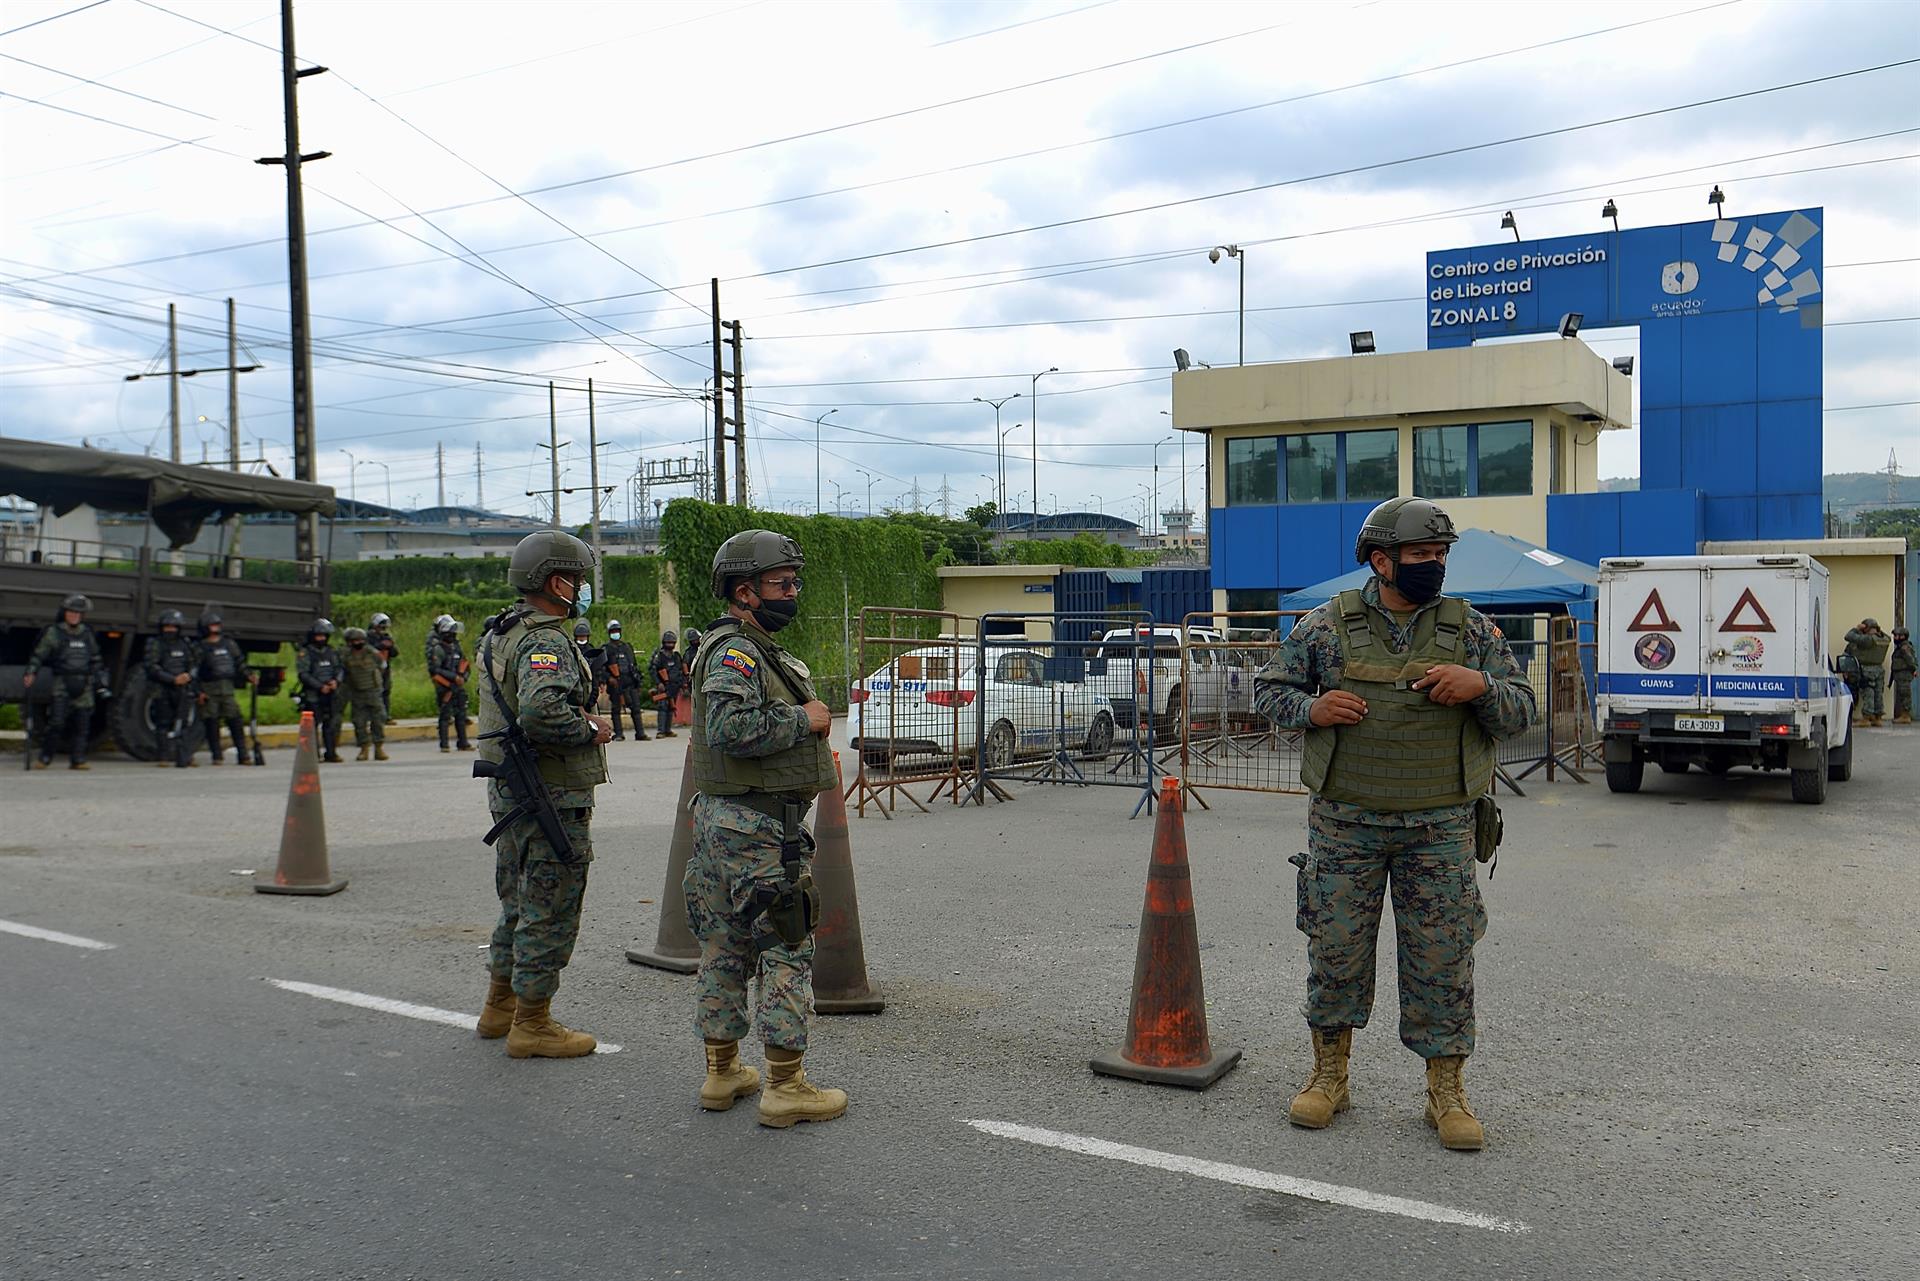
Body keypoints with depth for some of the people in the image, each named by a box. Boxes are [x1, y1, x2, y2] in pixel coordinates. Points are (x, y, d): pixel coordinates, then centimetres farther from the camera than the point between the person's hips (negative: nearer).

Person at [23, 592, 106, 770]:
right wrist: (31, 673, -14)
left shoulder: (87, 633, 15)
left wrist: (100, 682, 20)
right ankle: (45, 757, 4)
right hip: (61, 684, -4)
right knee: (57, 720, -12)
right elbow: (38, 654, -1)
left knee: (81, 725, 2)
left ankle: (77, 760, 7)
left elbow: (95, 659, 23)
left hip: (84, 686, 4)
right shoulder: (53, 632, 1)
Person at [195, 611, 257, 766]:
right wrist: (198, 691, -9)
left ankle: (242, 755, -1)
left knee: (236, 721, -3)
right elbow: (194, 671, 0)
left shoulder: (229, 644, 14)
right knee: (212, 723, 0)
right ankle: (216, 755, 8)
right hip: (209, 690, -2)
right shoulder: (201, 647, 3)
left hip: (227, 688, 2)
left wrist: (250, 676, 1)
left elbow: (240, 663, 18)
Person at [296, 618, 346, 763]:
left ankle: (330, 753, 11)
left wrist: (336, 680, -5)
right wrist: (320, 686, -16)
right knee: (312, 725, -3)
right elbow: (303, 675, -10)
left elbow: (339, 668, 17)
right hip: (312, 696, -5)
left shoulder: (332, 652, 14)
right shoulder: (304, 653, -3)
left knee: (332, 724, 4)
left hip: (331, 694, 5)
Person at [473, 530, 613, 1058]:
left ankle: (500, 1006, 32)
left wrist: (580, 717, 13)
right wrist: (590, 731, -20)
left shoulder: (501, 635, 13)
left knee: (520, 905, 21)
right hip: (551, 798, -10)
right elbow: (540, 710, -36)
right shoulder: (545, 642, -19)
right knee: (551, 912, 0)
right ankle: (532, 1025, 9)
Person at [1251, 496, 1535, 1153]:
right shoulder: (1326, 626, 1)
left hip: (1439, 828, 1)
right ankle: (1329, 1074, 25)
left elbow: (1520, 711, 7)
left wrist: (1481, 685, -14)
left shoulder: (1472, 629, 5)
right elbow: (1268, 688, 9)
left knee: (1442, 956, 4)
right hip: (1344, 822, 0)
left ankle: (1446, 1090, 19)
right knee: (1335, 948, 6)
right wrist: (1310, 709, -12)